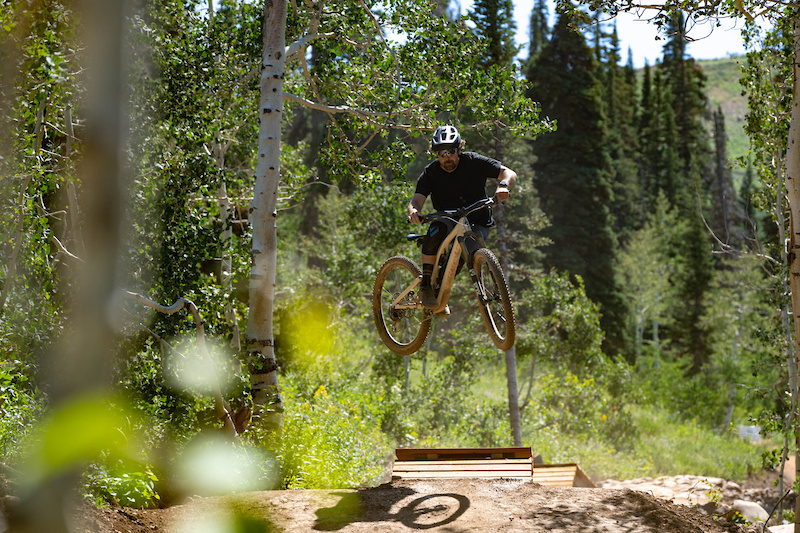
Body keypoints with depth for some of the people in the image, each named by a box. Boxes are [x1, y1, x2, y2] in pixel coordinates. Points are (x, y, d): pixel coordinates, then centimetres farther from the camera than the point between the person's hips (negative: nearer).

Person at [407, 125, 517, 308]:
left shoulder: (473, 161, -10)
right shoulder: (430, 173, -6)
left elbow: (509, 173, -15)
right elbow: (417, 199, -17)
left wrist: (503, 186, -39)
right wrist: (413, 211, -43)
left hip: (478, 225, 0)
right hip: (449, 220, 0)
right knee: (437, 230, -34)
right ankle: (425, 285, -25)